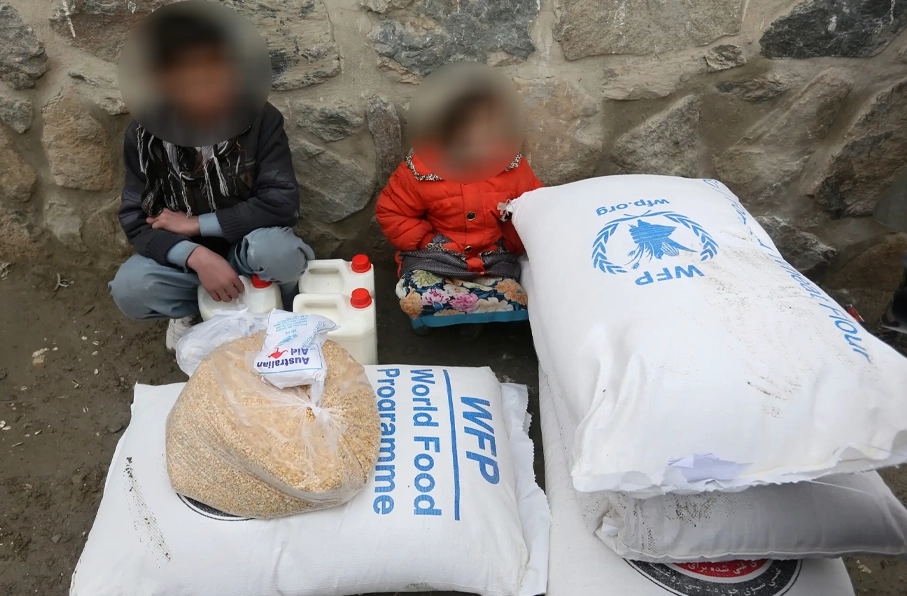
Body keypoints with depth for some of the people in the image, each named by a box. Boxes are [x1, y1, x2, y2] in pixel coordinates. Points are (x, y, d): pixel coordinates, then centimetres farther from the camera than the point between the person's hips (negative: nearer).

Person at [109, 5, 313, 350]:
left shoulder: (260, 119, -17)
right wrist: (197, 257, -30)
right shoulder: (144, 133, -11)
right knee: (129, 289, -27)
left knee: (277, 249, -36)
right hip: (185, 255, 2)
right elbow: (135, 220, -11)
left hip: (246, 249, -1)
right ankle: (192, 309, 8)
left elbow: (282, 203, -22)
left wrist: (195, 224, -21)